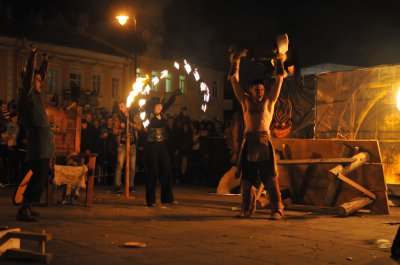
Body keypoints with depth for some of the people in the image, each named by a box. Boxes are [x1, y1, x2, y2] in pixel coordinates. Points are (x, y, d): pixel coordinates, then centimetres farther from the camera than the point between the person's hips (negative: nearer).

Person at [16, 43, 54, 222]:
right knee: (39, 175, -12)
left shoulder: (35, 94, 19)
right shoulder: (26, 93, -4)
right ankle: (24, 210, -11)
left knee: (40, 176, 12)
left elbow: (42, 75, 34)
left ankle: (27, 208, 18)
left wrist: (45, 61, 36)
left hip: (43, 141, 10)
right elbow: (29, 75, -19)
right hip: (38, 140, -10)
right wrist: (32, 56, -24)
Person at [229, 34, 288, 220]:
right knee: (247, 179, 6)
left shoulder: (269, 101, 8)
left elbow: (279, 81, 5)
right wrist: (235, 63, 7)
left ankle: (277, 209, -3)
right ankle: (247, 209, 17)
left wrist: (279, 63, -1)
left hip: (264, 142, -2)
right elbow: (235, 82, 10)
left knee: (270, 178, -5)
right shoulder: (246, 101, 11)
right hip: (249, 143, 2)